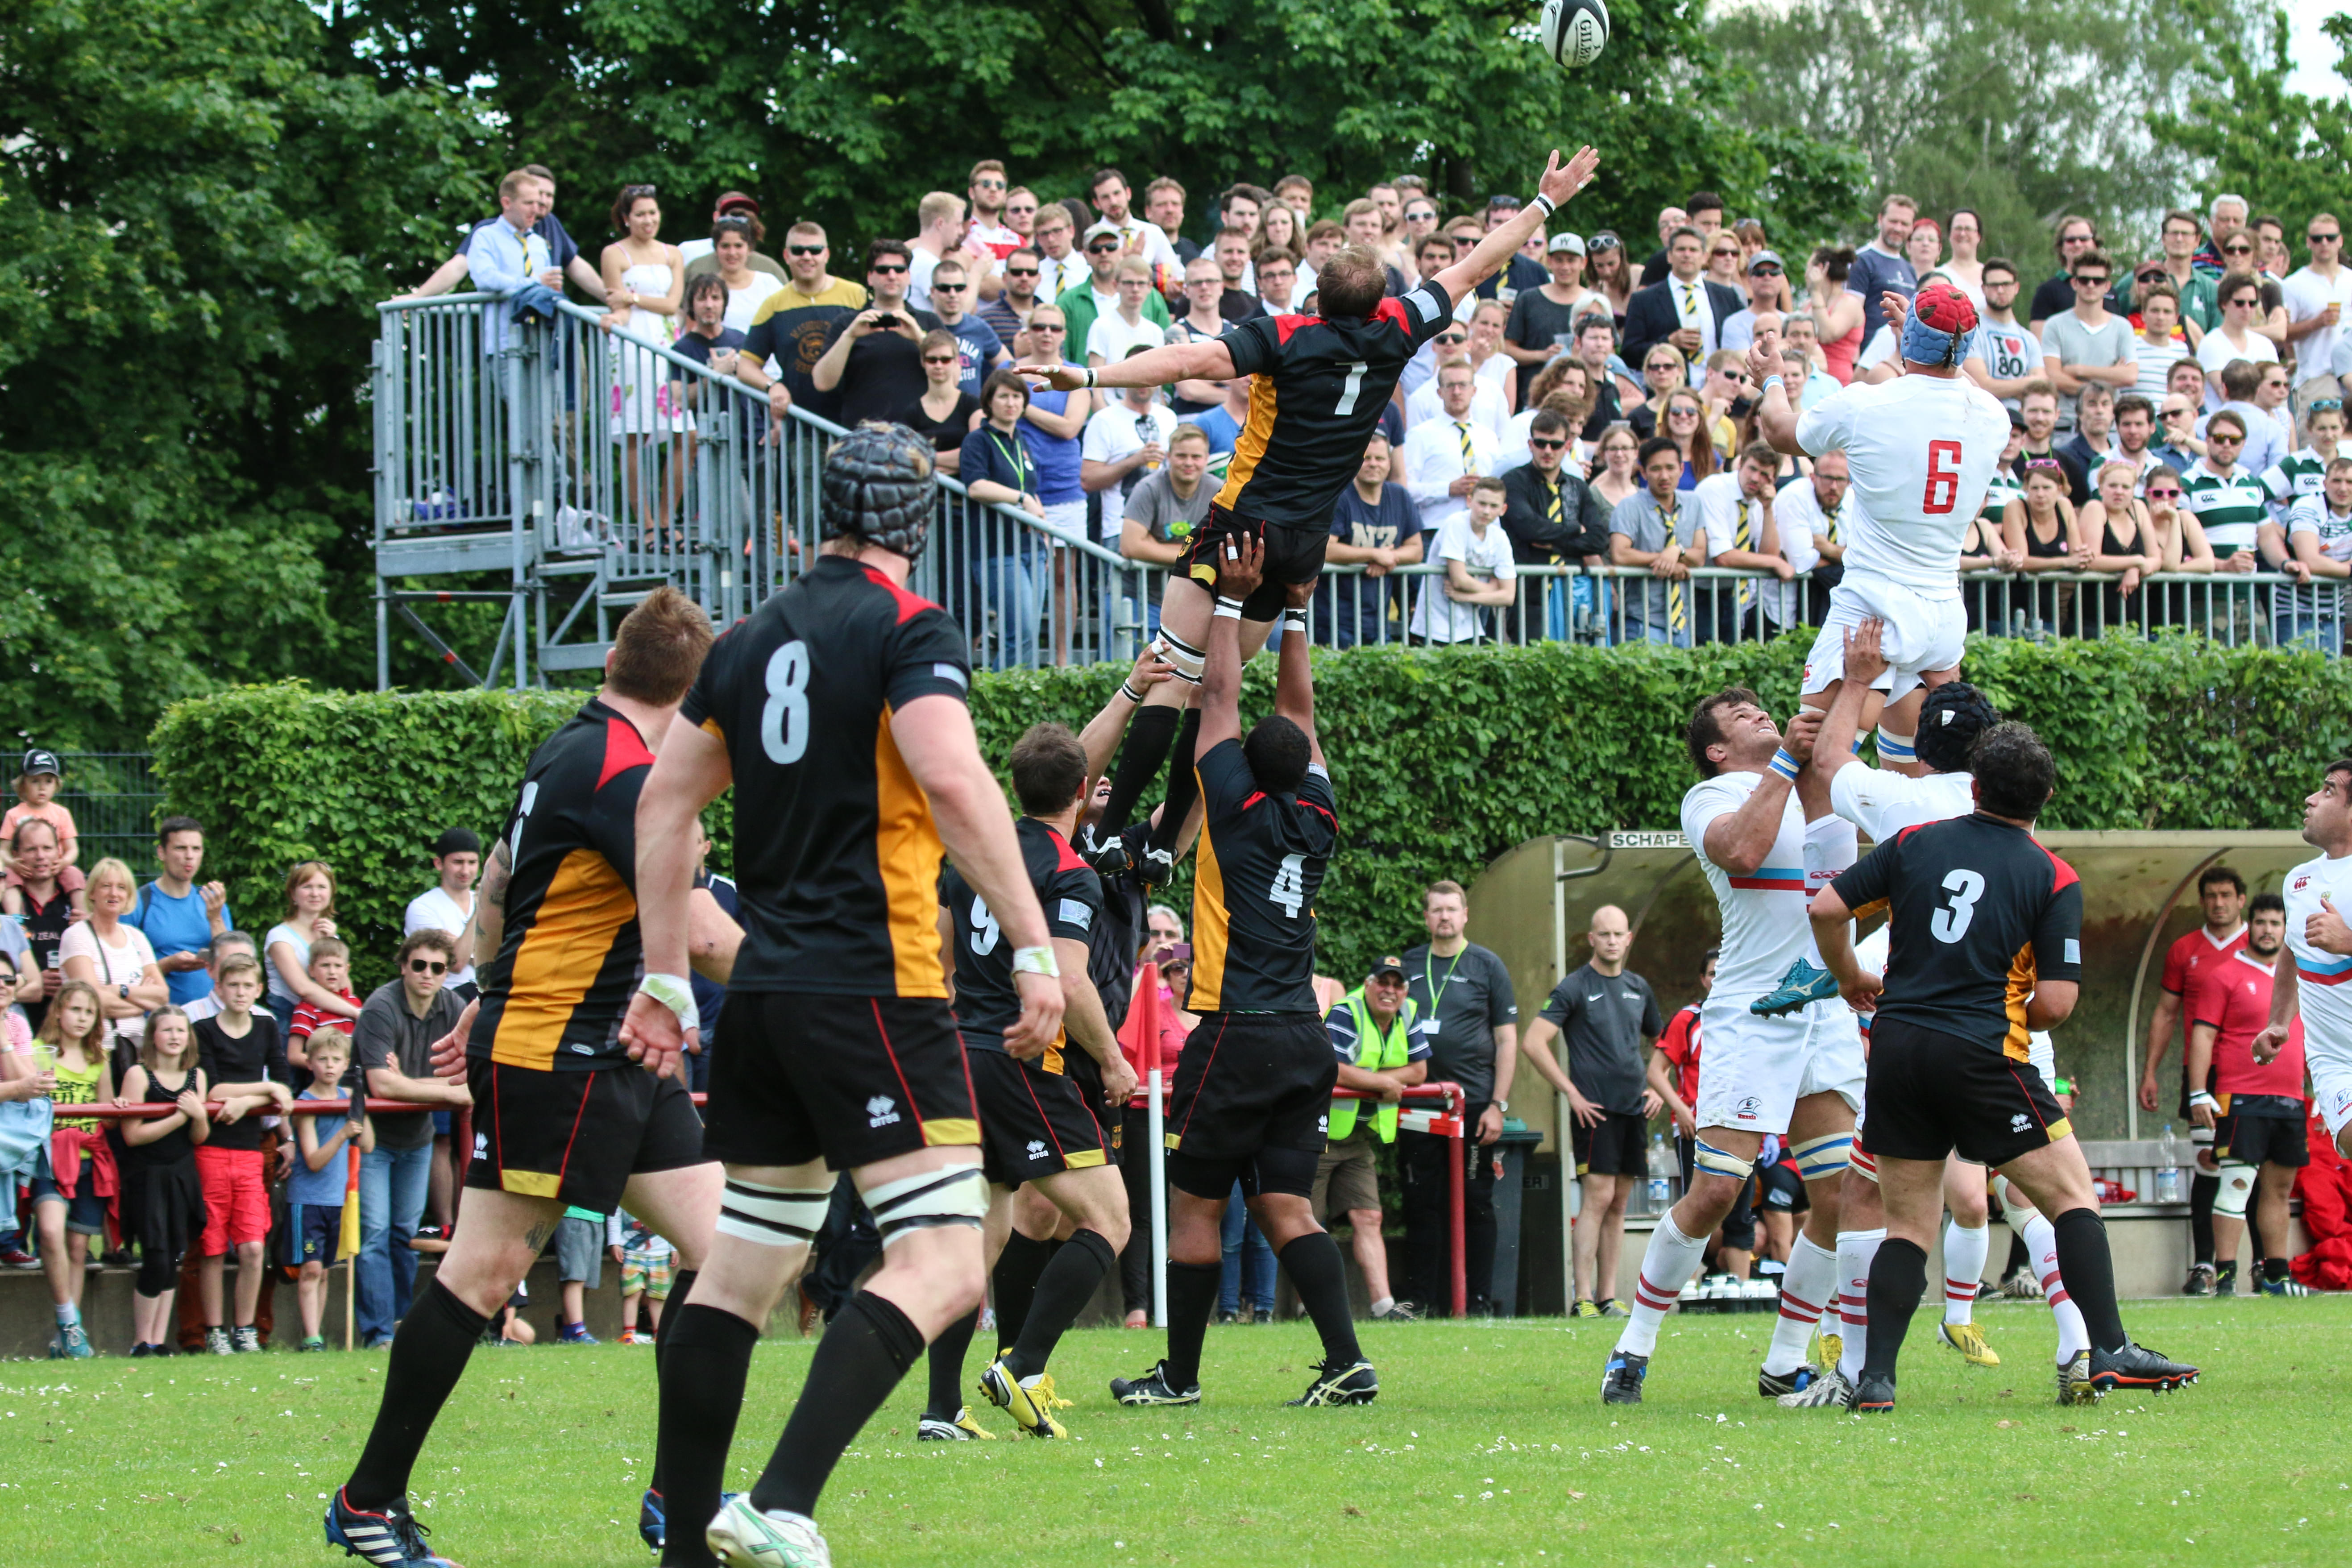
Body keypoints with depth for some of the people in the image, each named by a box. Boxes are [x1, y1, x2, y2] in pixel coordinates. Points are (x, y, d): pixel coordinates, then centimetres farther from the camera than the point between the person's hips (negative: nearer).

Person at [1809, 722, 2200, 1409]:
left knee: (1907, 1226, 10)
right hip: (1982, 1056, -4)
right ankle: (2109, 1352, -4)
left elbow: (1826, 910, 4)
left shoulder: (1915, 844, 7)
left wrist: (1852, 979, 22)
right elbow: (2055, 1002, -7)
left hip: (1896, 1045, 4)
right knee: (2072, 1195, 6)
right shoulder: (2053, 880, -1)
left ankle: (1875, 1377, -1)